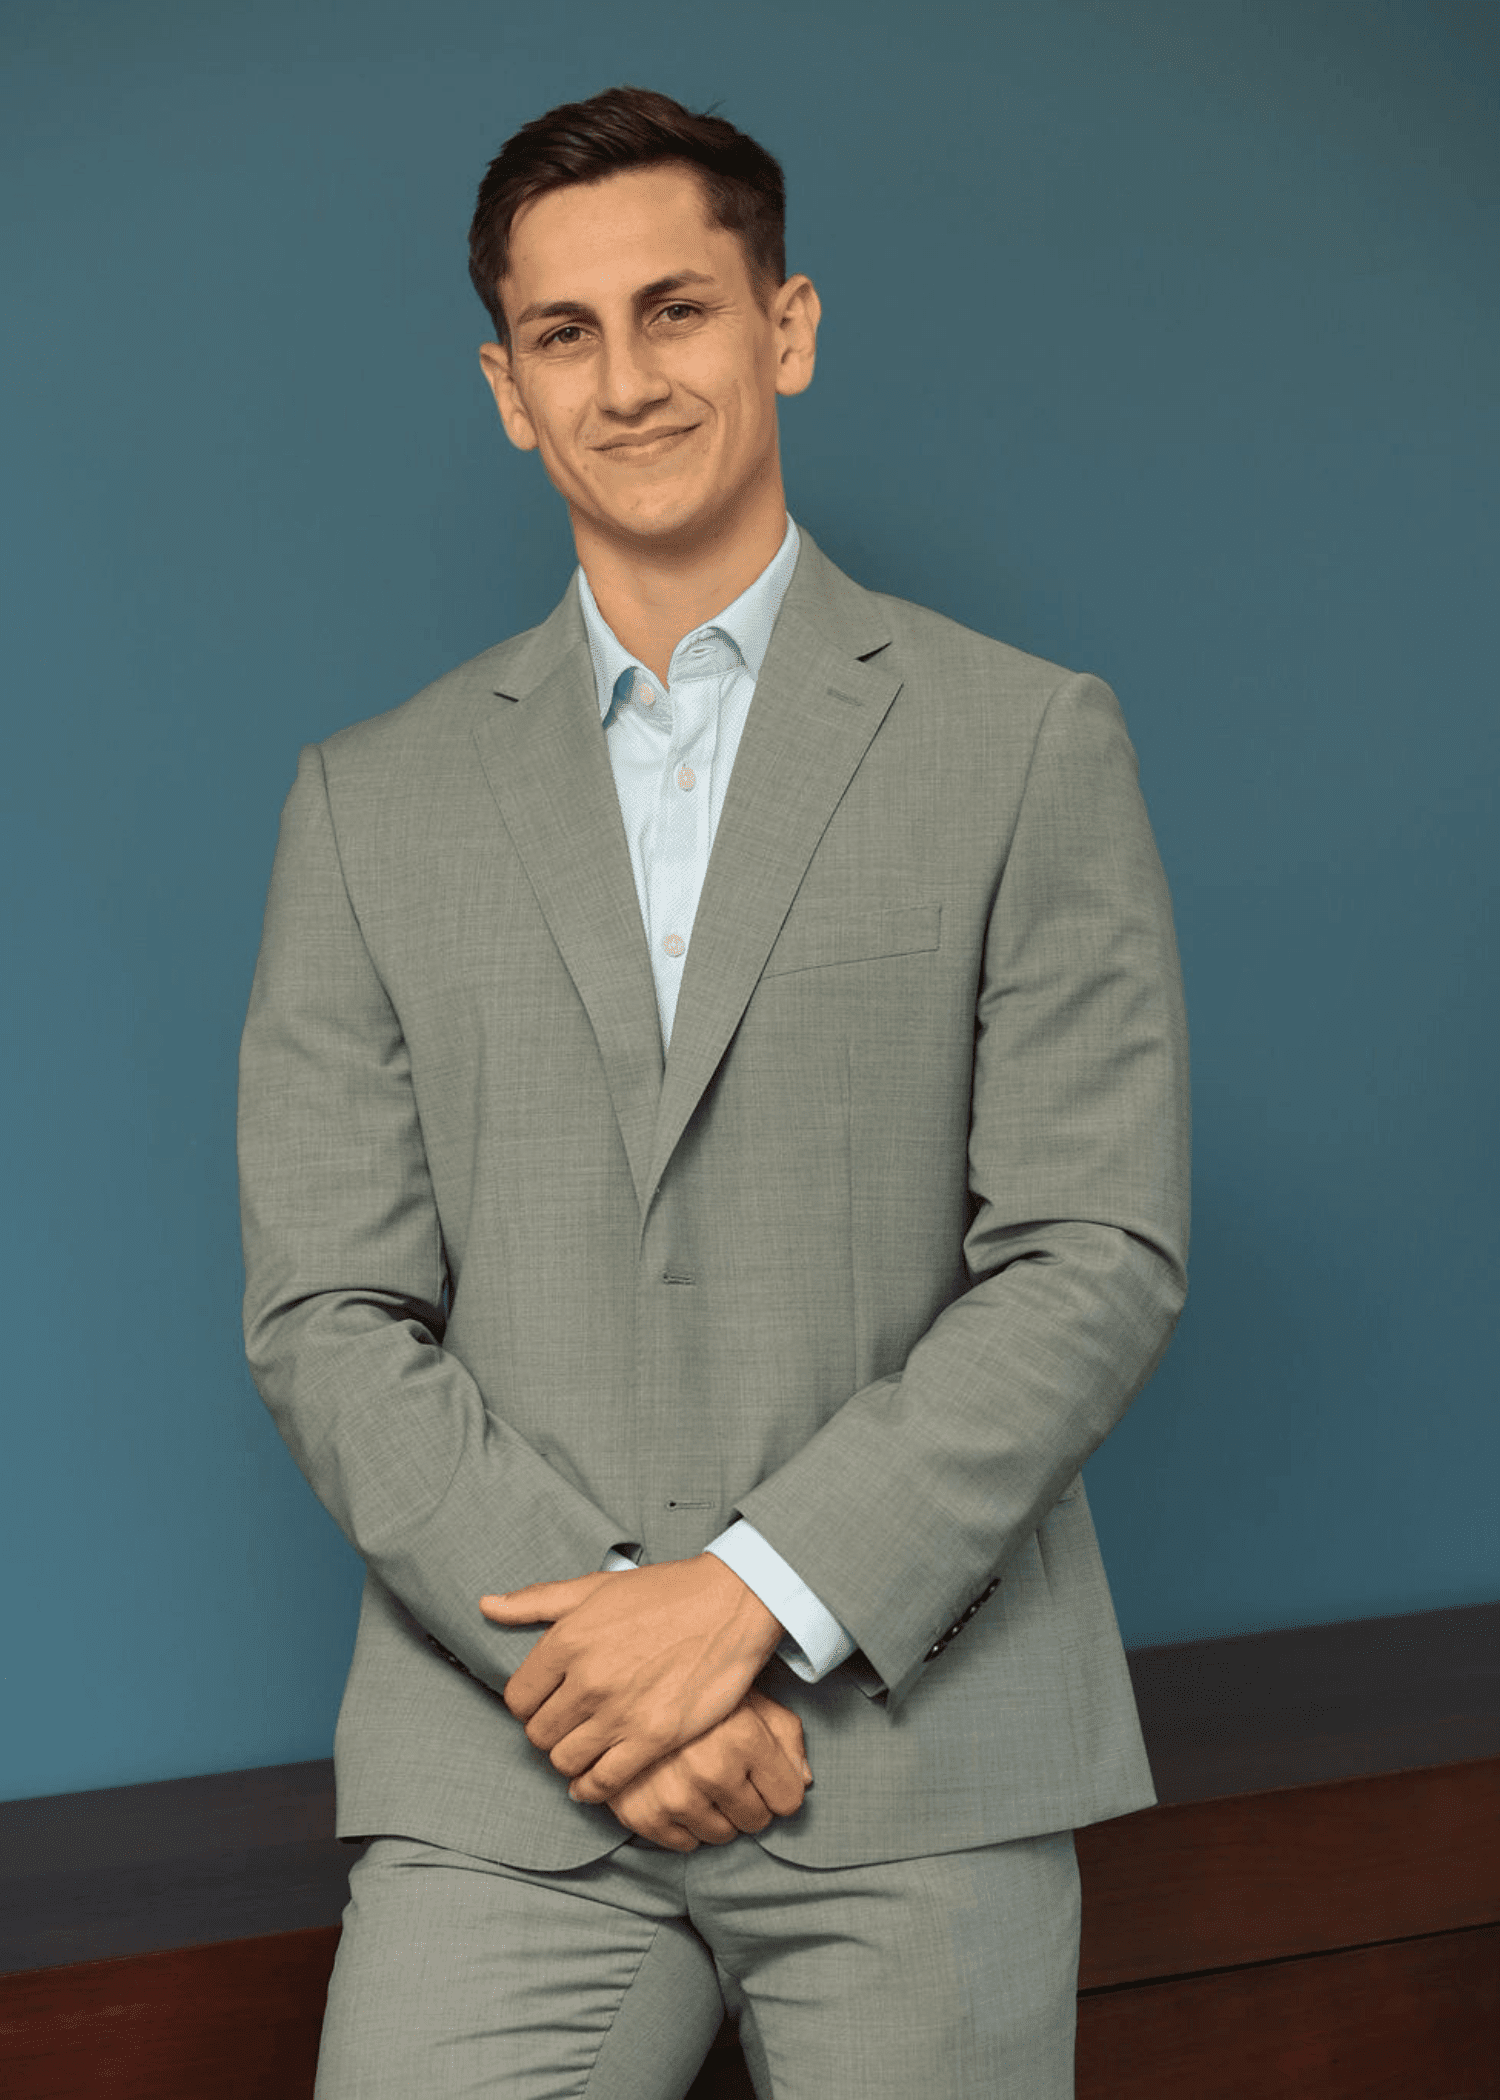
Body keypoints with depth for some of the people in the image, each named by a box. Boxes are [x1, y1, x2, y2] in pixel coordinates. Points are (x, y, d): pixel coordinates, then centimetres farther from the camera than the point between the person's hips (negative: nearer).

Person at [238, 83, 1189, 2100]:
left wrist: (758, 1592, -12)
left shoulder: (1028, 745, 3)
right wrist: (592, 1637, -10)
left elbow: (1100, 1257, -3)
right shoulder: (371, 802, 9)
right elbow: (327, 1316, 3)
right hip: (511, 1772, 1)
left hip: (918, 1743, -1)